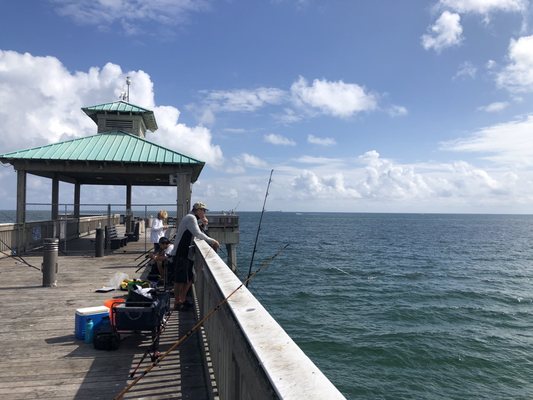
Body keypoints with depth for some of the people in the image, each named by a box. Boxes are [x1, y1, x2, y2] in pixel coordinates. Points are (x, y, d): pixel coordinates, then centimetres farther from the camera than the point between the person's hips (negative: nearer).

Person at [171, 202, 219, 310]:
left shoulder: (192, 218, 18)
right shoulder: (191, 218, -14)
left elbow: (196, 235, 17)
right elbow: (198, 234, -24)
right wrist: (212, 241, -18)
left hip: (186, 253, 10)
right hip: (180, 254, -10)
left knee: (189, 278, 14)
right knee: (179, 279, -3)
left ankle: (183, 300, 25)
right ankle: (177, 303, 4)